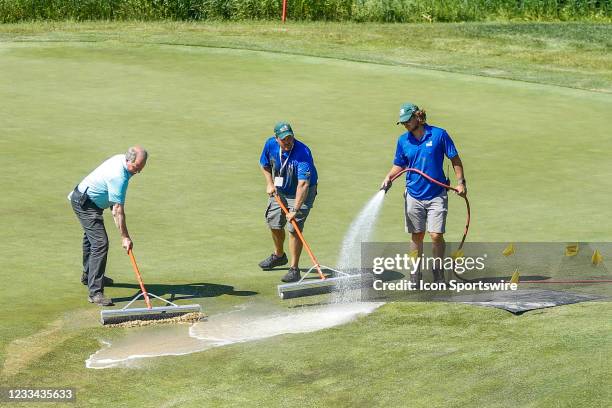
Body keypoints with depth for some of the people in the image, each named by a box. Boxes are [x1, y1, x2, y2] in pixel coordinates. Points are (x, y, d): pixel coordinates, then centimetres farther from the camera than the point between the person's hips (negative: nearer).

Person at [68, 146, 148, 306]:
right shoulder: (118, 177, -33)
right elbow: (118, 211, -29)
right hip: (85, 203, -11)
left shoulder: (121, 159, -5)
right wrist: (125, 237, -24)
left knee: (91, 238, 28)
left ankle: (89, 276, 49)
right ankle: (95, 292, -22)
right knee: (100, 243, -19)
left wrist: (113, 204, 22)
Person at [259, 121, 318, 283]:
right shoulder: (270, 145, -16)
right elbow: (265, 165, 6)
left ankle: (294, 269, -7)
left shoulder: (303, 153, -35)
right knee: (274, 224, 16)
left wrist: (295, 210, -44)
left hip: (301, 193, -6)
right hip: (279, 190, 6)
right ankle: (279, 256, 43)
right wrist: (270, 183, -9)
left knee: (294, 228, -16)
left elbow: (303, 185, -40)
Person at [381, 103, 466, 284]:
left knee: (436, 236, -8)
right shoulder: (403, 140, 3)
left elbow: (455, 159, 0)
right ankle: (415, 273, 18)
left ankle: (438, 271, 10)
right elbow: (399, 165, 13)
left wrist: (461, 182, -6)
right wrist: (389, 177, -6)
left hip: (437, 196, -3)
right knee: (417, 236, 8)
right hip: (414, 196, 3)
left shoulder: (439, 135, -7)